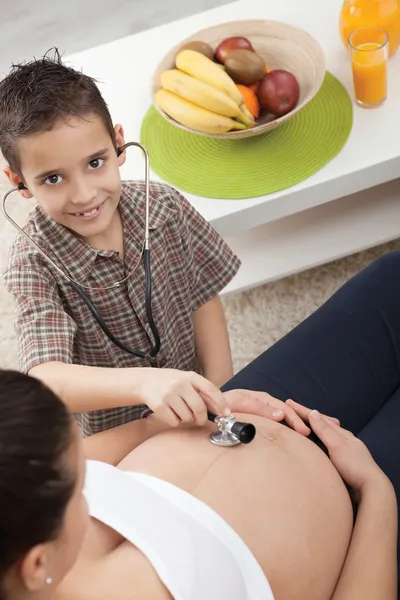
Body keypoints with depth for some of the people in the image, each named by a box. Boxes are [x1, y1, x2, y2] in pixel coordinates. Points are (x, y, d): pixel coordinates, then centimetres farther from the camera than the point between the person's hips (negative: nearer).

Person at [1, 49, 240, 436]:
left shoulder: (164, 208, -13)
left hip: (190, 402, 5)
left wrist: (220, 398, -7)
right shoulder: (35, 265, -24)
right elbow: (46, 381, -38)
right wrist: (143, 382, -54)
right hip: (113, 439, -5)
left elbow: (203, 299, 1)